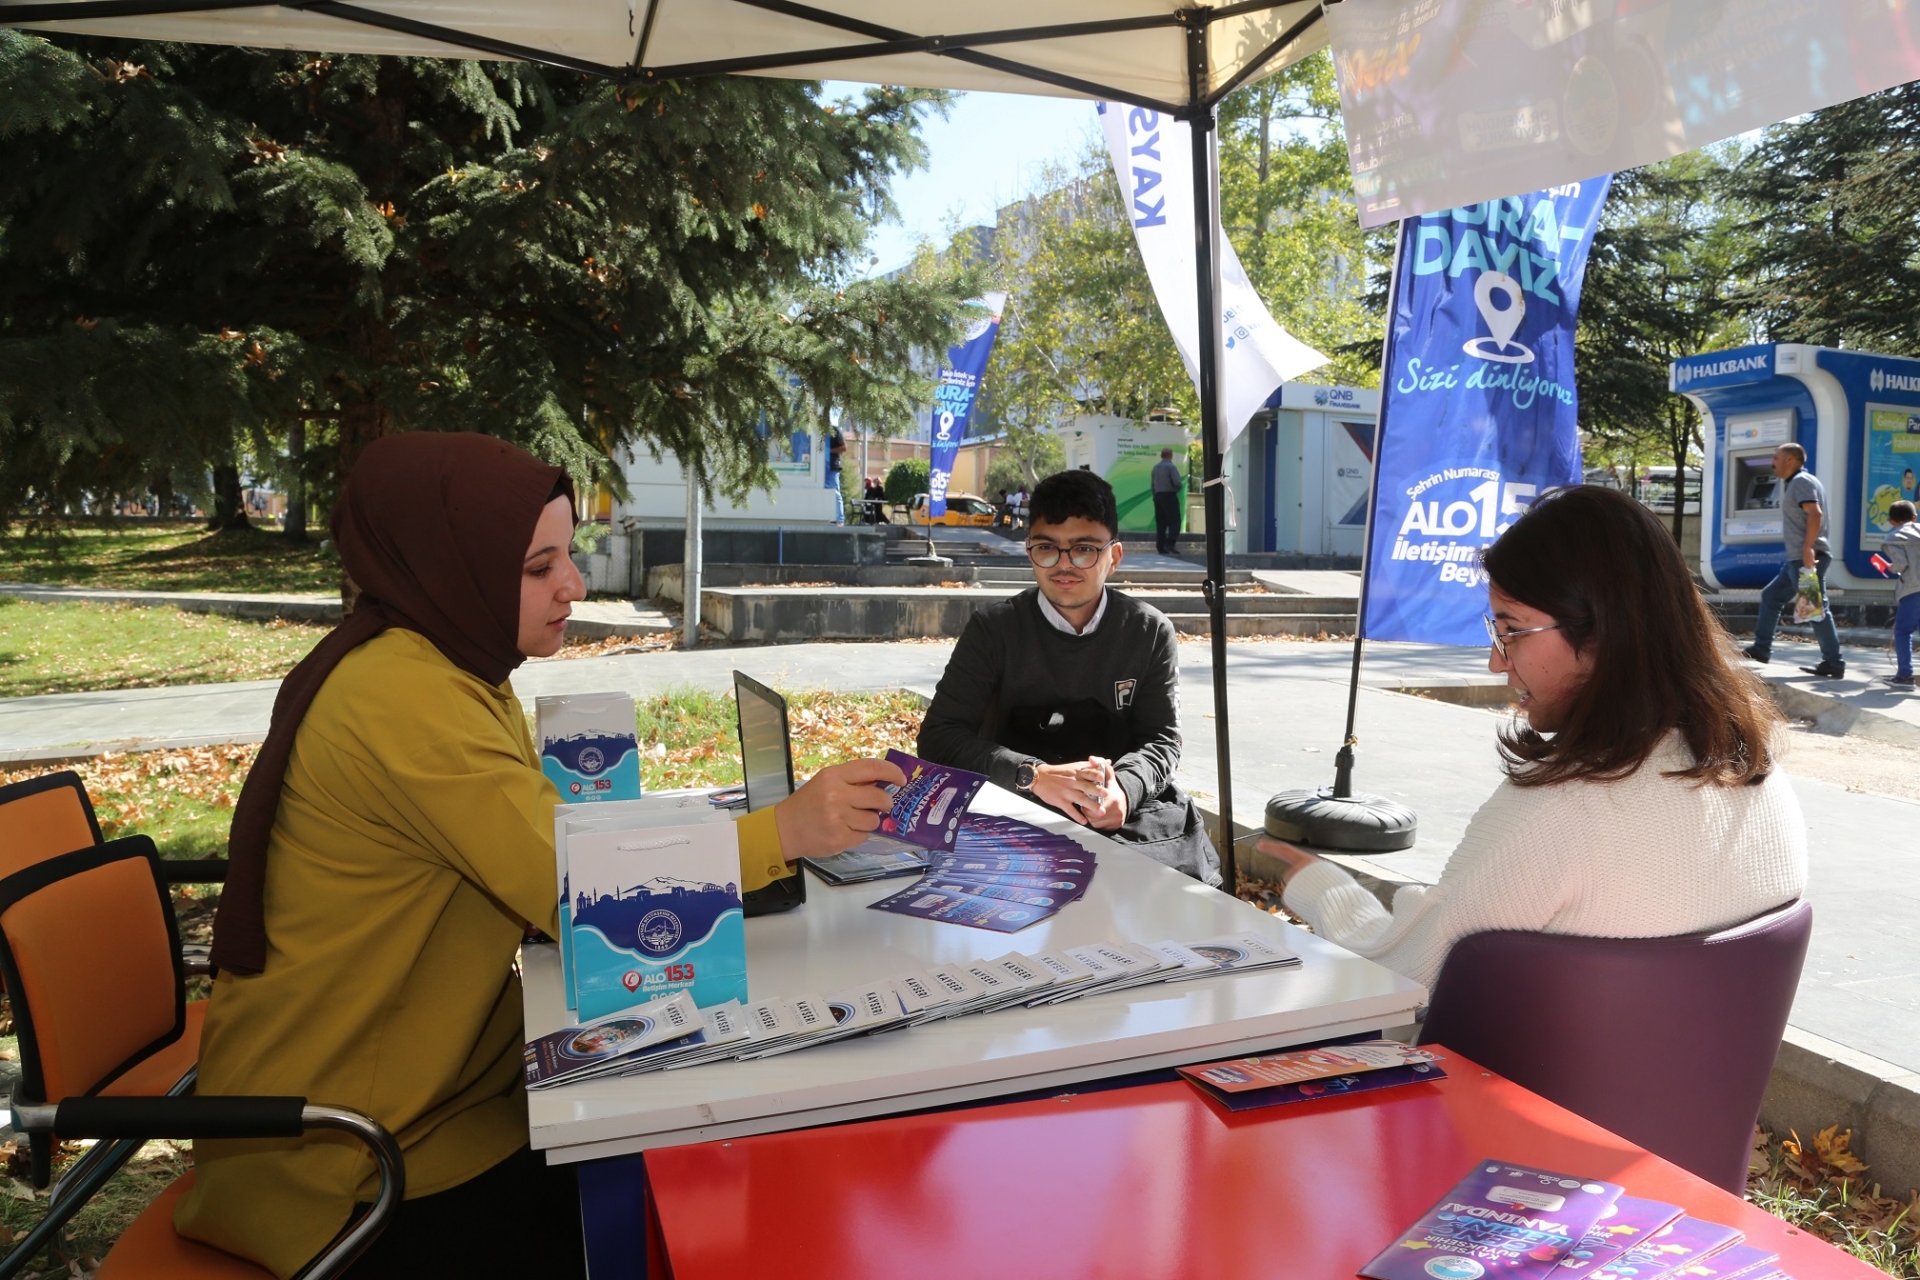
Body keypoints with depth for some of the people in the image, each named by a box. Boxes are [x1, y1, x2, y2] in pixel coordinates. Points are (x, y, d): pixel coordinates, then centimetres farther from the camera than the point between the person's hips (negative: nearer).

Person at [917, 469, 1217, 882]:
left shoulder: (1150, 633, 3)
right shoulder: (993, 628, -3)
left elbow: (1162, 740, 2)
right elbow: (939, 735, -10)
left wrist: (1124, 789, -23)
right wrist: (1035, 776, -27)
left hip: (1126, 812, 3)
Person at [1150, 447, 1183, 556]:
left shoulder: (1155, 467, 11)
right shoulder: (1171, 467, -10)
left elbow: (1153, 484, 12)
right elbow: (1177, 483, -18)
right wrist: (1177, 489, 2)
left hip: (1157, 496, 7)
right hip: (1169, 496, -7)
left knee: (1160, 523, 8)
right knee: (1174, 522, -4)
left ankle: (1161, 547, 7)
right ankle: (1170, 543, -17)